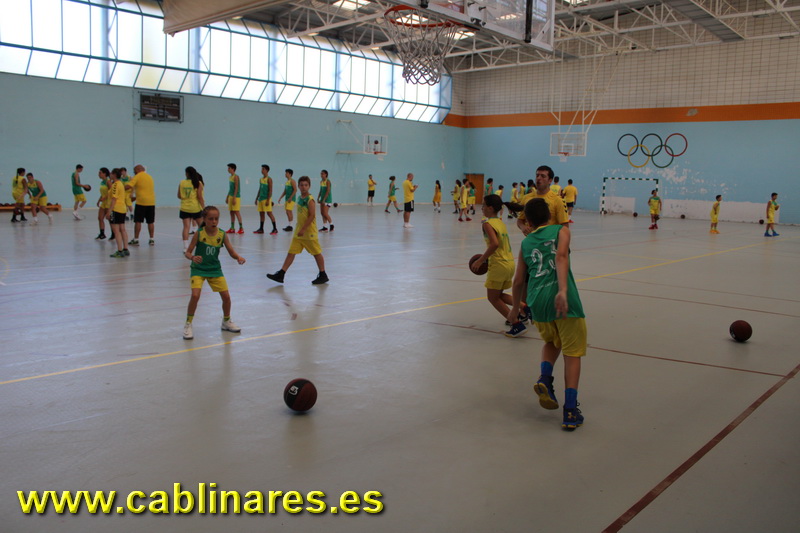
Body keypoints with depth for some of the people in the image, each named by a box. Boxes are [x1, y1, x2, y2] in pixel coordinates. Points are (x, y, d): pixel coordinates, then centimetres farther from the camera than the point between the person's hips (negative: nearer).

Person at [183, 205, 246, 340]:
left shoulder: (222, 234, -7)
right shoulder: (199, 234, -14)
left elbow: (232, 252, -4)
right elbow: (187, 252, -12)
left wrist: (238, 257, -25)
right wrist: (193, 257, -34)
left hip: (215, 269, 3)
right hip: (198, 269, -3)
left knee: (226, 296, 0)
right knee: (195, 295, -20)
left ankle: (226, 321, 27)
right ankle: (188, 325, 0)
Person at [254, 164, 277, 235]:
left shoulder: (269, 179, -9)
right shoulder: (261, 179, 15)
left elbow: (270, 190, -14)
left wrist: (268, 200, -20)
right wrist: (257, 198, 18)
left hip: (266, 199, -8)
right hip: (261, 199, 8)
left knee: (269, 213, -10)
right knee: (261, 213, 10)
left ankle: (275, 229, -8)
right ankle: (261, 229, 17)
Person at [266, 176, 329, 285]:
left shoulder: (310, 199, -14)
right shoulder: (299, 198, 10)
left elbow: (312, 216, -20)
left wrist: (303, 229, -22)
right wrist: (299, 229, 19)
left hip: (309, 232, -8)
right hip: (299, 232, 8)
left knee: (317, 253, 4)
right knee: (291, 252, 4)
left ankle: (323, 275, 16)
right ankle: (281, 274, 5)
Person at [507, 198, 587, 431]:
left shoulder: (526, 243, 19)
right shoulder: (561, 230, 10)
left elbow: (518, 281, 21)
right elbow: (561, 257, -11)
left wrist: (515, 307, 36)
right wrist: (563, 291, -23)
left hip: (538, 302, 4)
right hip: (563, 300, -4)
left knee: (552, 342, 29)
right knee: (572, 353, 7)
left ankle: (545, 379, 4)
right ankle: (570, 411, 1)